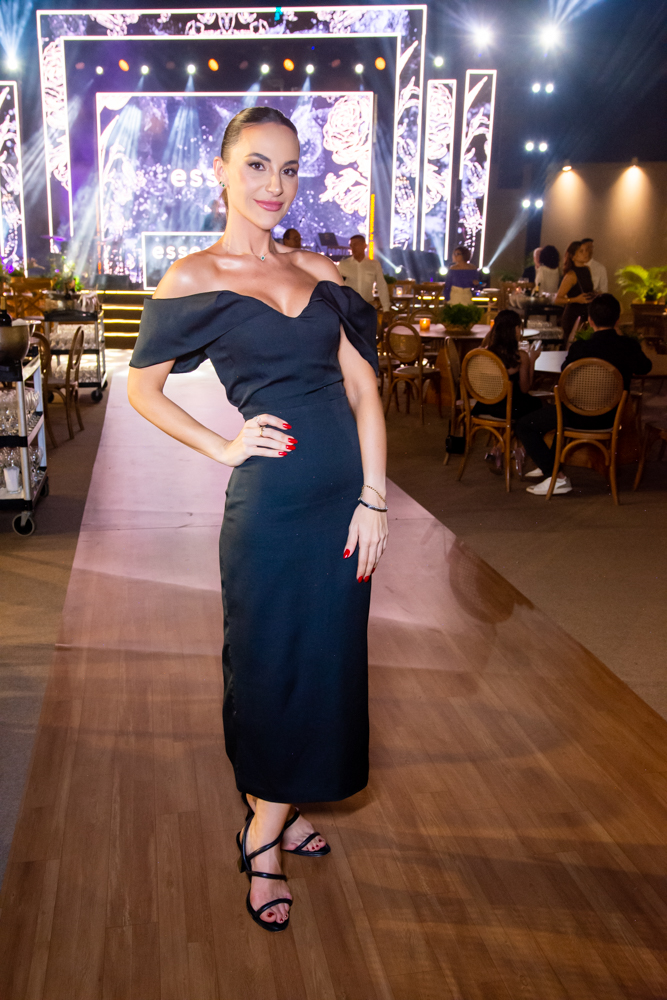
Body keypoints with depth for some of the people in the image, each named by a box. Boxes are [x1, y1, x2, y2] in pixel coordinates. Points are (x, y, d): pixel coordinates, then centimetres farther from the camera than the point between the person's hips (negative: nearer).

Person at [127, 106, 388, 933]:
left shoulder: (319, 273, 8)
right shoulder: (192, 280, -3)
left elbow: (363, 387, 4)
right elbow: (142, 387, 6)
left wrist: (373, 496, -3)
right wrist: (224, 448, -4)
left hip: (346, 492, 5)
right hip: (271, 499, -5)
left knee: (326, 657, 15)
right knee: (270, 663, 9)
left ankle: (272, 812, 38)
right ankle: (266, 835, 32)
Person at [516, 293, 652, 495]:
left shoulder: (581, 348, -22)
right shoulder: (629, 346, -10)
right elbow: (645, 369, 11)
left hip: (580, 417, -6)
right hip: (612, 417, 6)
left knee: (523, 426, 7)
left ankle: (557, 477, -2)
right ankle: (549, 464, 43)